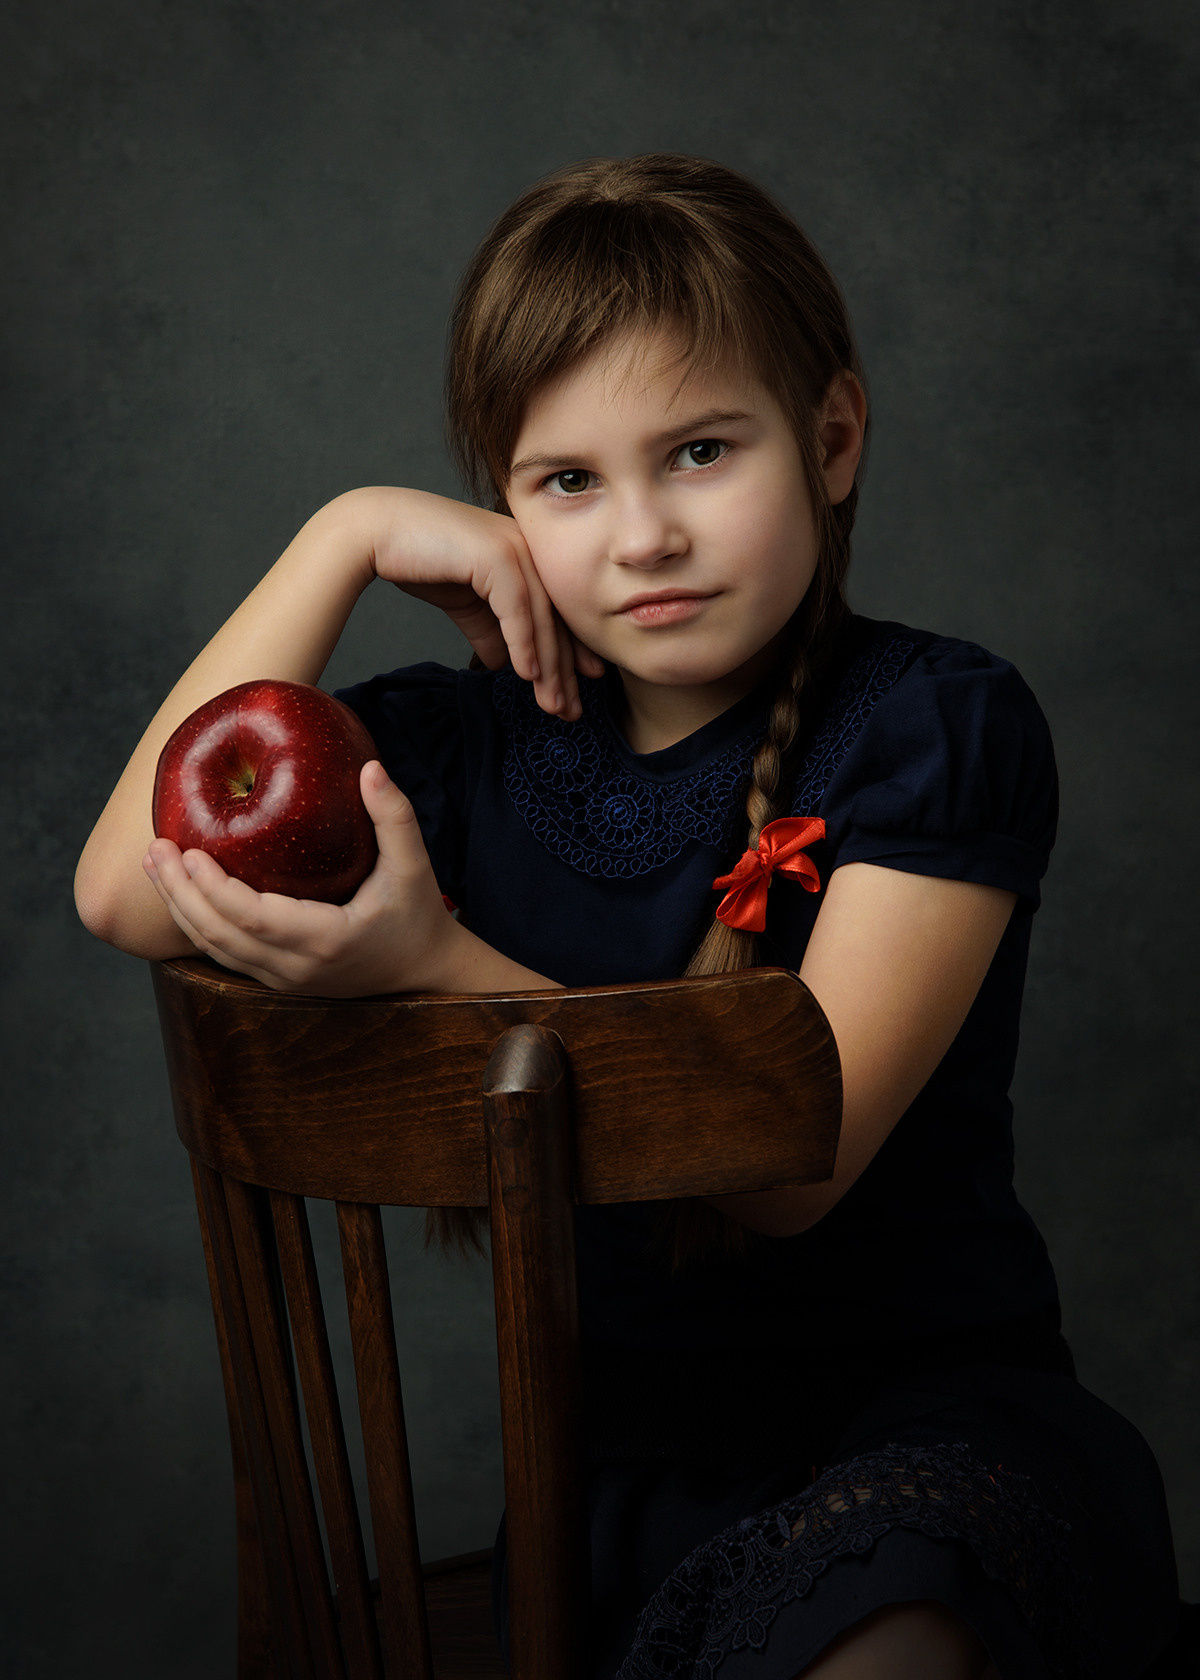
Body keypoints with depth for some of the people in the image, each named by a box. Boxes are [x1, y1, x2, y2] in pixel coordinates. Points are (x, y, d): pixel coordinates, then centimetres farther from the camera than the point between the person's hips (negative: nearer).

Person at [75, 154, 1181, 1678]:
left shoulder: (936, 726, -6)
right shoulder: (466, 743, 6)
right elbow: (131, 895, -8)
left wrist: (432, 966, -26)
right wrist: (344, 538, -6)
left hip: (922, 1407, -3)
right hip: (624, 1453, 4)